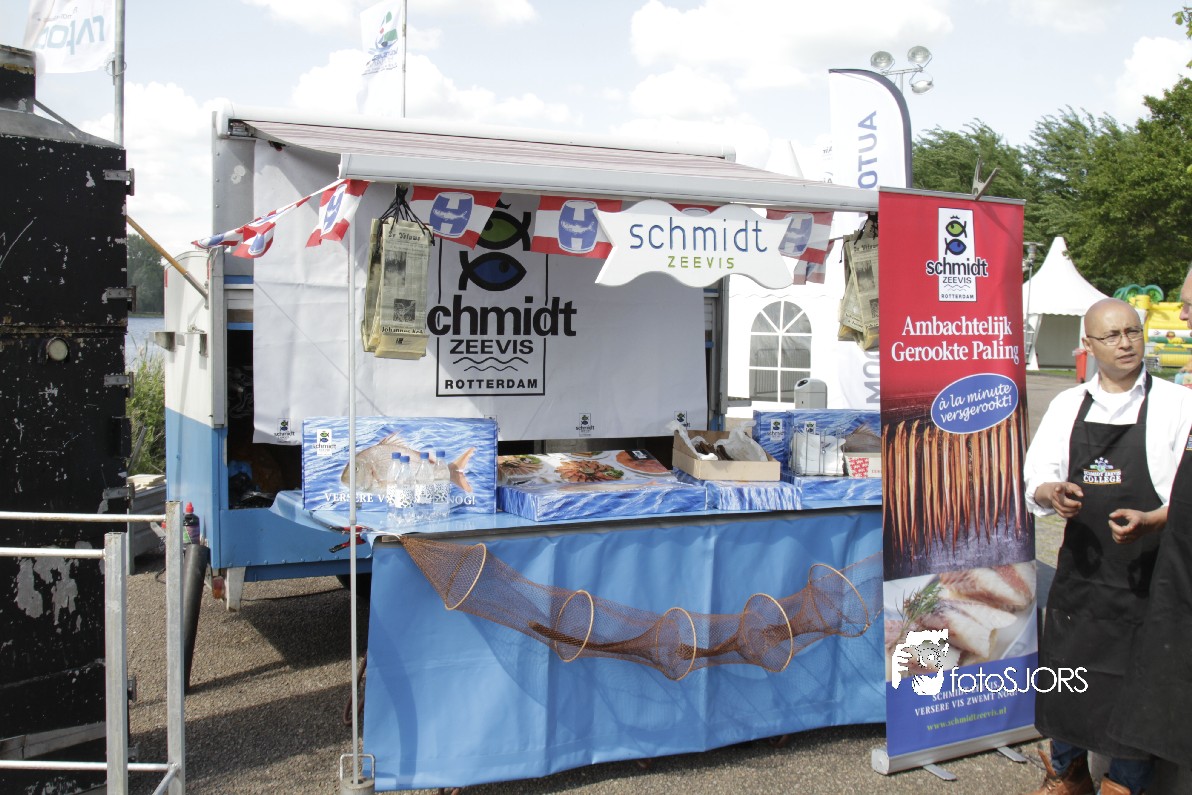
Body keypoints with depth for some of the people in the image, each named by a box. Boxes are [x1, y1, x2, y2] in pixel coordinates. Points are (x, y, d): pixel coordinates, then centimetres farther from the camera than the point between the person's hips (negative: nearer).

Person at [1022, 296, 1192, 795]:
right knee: (1063, 673, 10)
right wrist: (1051, 493, -15)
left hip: (1146, 571, -3)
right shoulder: (1067, 406, 9)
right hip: (1081, 566, 4)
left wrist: (1149, 521, -26)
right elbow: (1037, 476, 8)